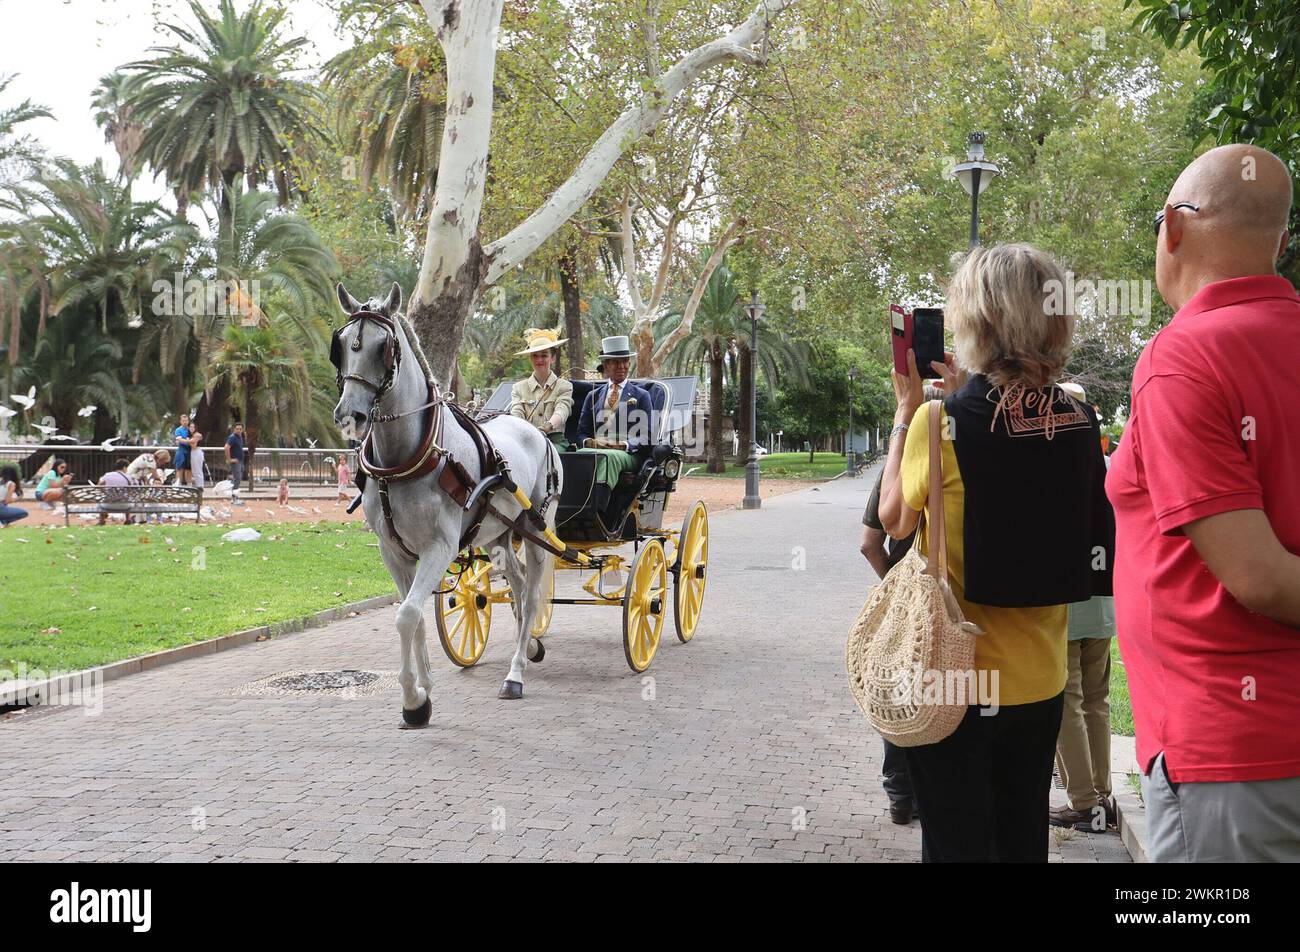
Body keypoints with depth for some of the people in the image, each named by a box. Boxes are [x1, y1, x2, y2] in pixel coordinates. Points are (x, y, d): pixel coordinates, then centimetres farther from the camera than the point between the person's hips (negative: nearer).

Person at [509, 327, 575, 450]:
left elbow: (561, 413, -9)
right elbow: (516, 414, 1)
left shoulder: (565, 386, 10)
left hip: (554, 441, -2)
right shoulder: (518, 388, 17)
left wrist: (547, 427, -32)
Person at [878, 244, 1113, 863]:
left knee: (957, 843, 9)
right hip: (1040, 678, 5)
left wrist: (906, 413, 4)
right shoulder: (1078, 423, -4)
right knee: (1023, 838, 20)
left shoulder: (941, 422, -18)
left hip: (957, 678, -5)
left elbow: (894, 519, -3)